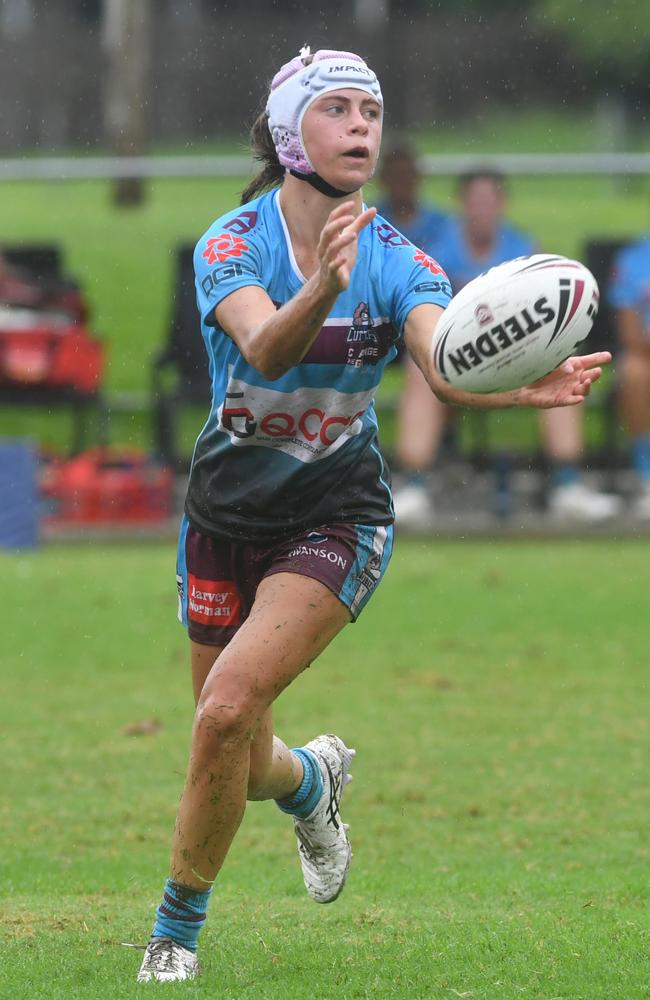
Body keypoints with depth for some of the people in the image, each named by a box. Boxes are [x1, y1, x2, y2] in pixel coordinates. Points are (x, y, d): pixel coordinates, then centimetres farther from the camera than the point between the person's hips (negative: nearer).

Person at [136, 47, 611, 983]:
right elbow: (263, 346, -34)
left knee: (228, 709, -21)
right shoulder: (233, 243, -14)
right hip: (228, 516, 1)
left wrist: (522, 384, -50)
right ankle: (312, 781, 46)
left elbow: (446, 365, -27)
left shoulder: (397, 261, -9)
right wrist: (321, 291, -56)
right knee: (239, 763, 7)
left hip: (337, 519, -1)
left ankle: (177, 930, -3)